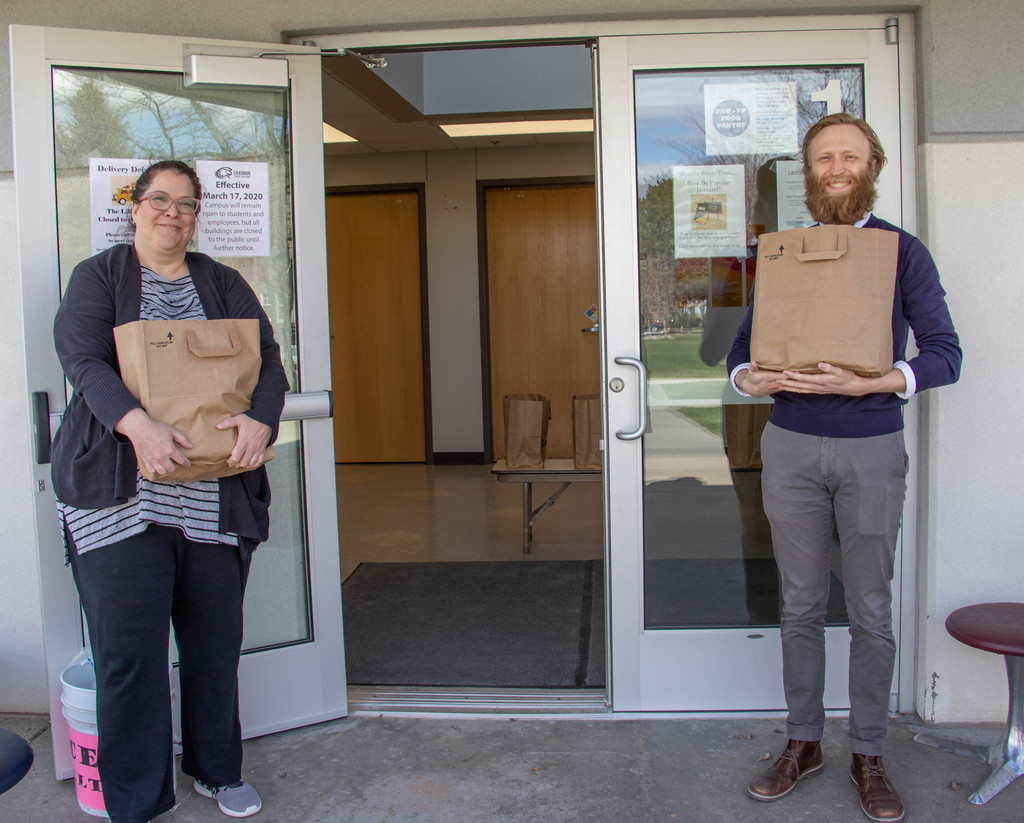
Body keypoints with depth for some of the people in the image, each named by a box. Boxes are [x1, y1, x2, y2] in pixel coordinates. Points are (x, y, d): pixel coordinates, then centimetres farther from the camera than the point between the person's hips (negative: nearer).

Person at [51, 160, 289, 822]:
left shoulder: (223, 284, 16)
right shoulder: (98, 277, 8)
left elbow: (267, 360, 5)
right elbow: (82, 358, -7)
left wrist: (261, 420, -17)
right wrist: (137, 423, -26)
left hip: (215, 495, 3)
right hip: (122, 491, -2)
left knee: (216, 638, 10)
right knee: (129, 649, -2)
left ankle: (217, 769, 29)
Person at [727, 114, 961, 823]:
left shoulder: (902, 251, 0)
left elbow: (945, 352, -6)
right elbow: (746, 338, 13)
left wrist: (868, 383, -22)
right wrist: (748, 377, -11)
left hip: (871, 450, -2)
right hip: (791, 448, 2)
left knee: (872, 613, 6)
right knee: (801, 606, 10)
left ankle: (869, 756, 22)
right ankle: (803, 744, 25)